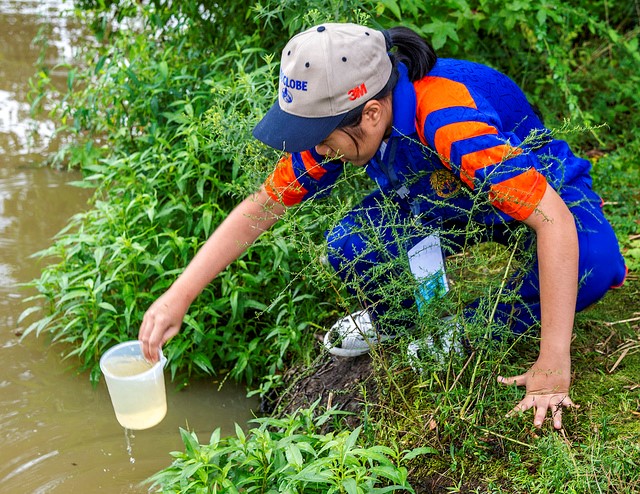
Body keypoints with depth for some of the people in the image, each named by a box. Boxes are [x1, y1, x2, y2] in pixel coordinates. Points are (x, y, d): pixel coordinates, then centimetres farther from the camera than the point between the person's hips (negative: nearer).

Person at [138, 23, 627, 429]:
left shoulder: (448, 119, -42)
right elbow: (262, 206, -13)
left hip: (541, 192, -3)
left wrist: (553, 366, -42)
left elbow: (555, 220, -44)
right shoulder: (338, 122, -22)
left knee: (593, 266, -35)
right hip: (438, 199, 4)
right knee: (350, 249, -24)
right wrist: (179, 296, -19)